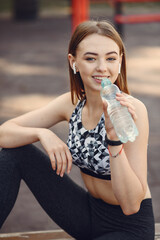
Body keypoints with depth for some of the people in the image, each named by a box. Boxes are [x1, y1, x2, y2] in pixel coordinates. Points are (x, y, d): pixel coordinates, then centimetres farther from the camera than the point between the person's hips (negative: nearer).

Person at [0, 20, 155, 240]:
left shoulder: (131, 109, -22)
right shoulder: (72, 103, -4)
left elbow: (131, 205, -27)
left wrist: (115, 139, -38)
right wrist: (42, 133, -22)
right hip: (89, 212, 6)